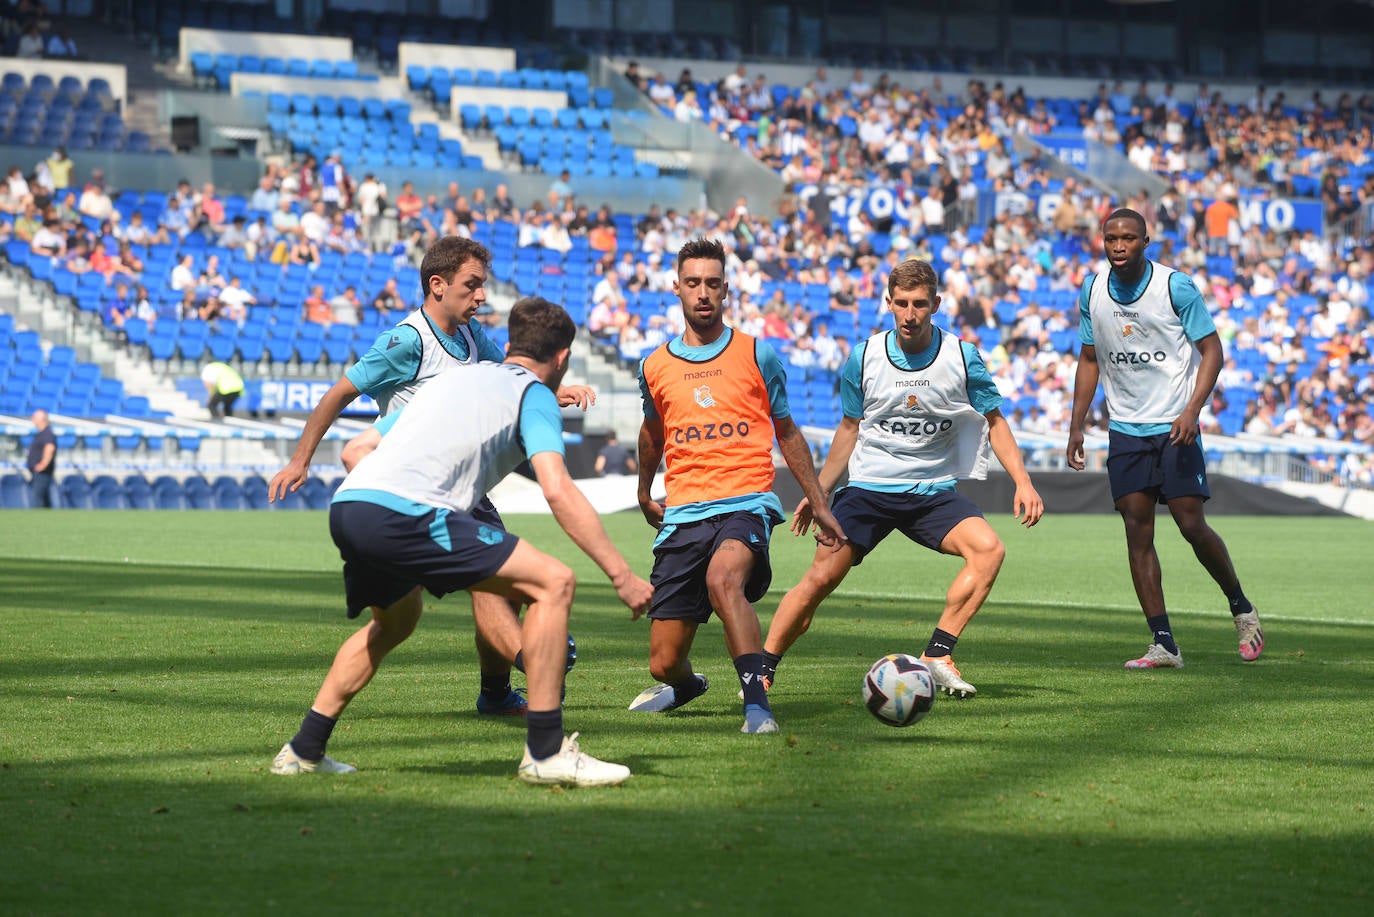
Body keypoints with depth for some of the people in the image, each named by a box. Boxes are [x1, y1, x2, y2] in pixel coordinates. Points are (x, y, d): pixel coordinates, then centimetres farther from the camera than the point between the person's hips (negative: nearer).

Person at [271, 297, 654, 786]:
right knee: (553, 582, -6)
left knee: (394, 620, 36)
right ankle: (546, 752, -8)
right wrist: (620, 574, -8)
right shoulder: (534, 394, 9)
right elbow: (558, 491, -7)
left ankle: (304, 750, 35)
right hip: (405, 511, -8)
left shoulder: (453, 376, 31)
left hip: (346, 504, 8)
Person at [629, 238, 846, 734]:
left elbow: (787, 433, 16)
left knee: (722, 577, -39)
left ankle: (757, 705, -39)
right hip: (683, 513, 3)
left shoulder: (757, 355, 4)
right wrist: (644, 494, 43)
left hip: (746, 503, -3)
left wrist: (819, 506, 16)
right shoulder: (655, 367, 10)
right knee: (664, 663, 1)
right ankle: (684, 685, 39)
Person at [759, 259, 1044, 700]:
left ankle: (937, 656, -20)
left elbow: (994, 422, 6)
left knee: (989, 549, -25)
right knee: (820, 578, -11)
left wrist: (1022, 482, -5)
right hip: (868, 487, 0)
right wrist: (818, 492, 13)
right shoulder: (864, 358, -3)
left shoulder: (962, 358, -5)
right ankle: (762, 672, 3)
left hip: (933, 492, 0)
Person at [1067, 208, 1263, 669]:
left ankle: (1241, 608, 17)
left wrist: (1191, 411, -20)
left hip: (1174, 427, -4)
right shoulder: (1092, 291, 4)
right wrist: (1076, 425, 8)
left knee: (1191, 526, -8)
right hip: (1125, 429, 4)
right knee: (1137, 532, -3)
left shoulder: (1176, 286, -10)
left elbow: (1211, 351, -7)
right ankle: (1163, 644, -2)